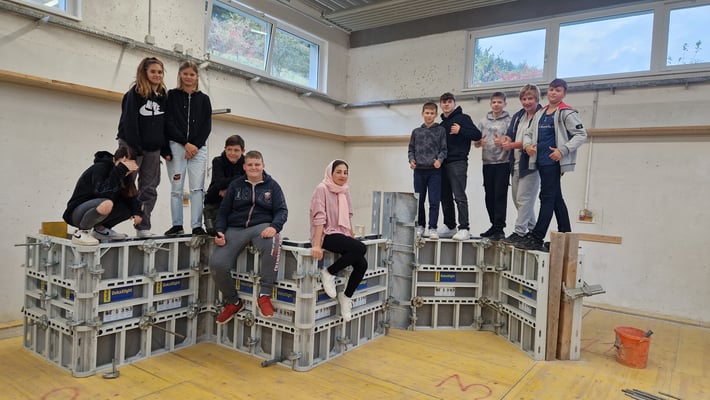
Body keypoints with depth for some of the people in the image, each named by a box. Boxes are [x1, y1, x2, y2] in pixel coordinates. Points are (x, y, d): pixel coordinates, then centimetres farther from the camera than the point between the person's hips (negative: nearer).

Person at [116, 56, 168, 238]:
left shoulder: (163, 95, 11)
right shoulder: (135, 93, -4)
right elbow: (129, 121, -12)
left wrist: (165, 149, 4)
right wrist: (136, 148, -18)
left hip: (153, 148, 5)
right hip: (132, 147, -5)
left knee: (149, 189, 5)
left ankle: (143, 227, 10)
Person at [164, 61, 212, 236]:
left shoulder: (203, 99, 13)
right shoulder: (172, 96, 8)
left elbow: (207, 125, 7)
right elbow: (169, 123, -1)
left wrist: (196, 145, -7)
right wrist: (186, 143, -11)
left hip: (198, 148, 1)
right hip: (176, 146, -1)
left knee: (197, 188, -5)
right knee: (176, 188, -1)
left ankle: (197, 226, -3)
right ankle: (177, 225, 6)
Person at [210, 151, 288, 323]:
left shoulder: (272, 186, 10)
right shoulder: (235, 185, 14)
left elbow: (282, 211, 1)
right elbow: (223, 211, 13)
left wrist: (274, 227, -21)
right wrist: (220, 231, -6)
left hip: (262, 226, -2)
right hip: (235, 229, 2)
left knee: (273, 242, -40)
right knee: (217, 264, -21)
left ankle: (265, 295, -29)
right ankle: (232, 301, 7)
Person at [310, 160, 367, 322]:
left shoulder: (345, 190, 12)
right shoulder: (322, 189, -10)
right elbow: (319, 218, -20)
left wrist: (352, 236, 19)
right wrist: (316, 245, -27)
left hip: (341, 235, 7)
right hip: (327, 235, -7)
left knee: (362, 264, -12)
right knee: (361, 248, -27)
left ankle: (346, 296, 9)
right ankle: (328, 273, -11)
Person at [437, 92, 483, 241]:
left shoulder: (463, 118, 2)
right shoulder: (442, 124, 21)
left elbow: (477, 135, -7)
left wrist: (460, 131, -16)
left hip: (457, 162, -7)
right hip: (443, 163, 7)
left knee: (459, 196, -12)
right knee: (445, 196, 8)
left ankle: (464, 229, -11)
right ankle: (449, 226, 17)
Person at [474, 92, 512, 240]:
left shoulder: (509, 120, 0)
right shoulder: (484, 121, 14)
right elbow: (476, 142, 14)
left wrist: (503, 142, -23)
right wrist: (479, 142, -8)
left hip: (503, 163, -5)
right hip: (487, 163, 5)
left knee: (500, 195, -7)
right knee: (489, 195, 9)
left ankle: (499, 229, -4)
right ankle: (494, 225, 20)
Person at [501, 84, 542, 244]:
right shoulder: (518, 116, 16)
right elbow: (509, 134, 11)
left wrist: (512, 145, -22)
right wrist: (506, 139, -13)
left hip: (531, 163, -8)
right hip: (516, 163, 9)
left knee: (524, 199, -7)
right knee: (517, 199, 13)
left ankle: (519, 231, -1)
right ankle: (532, 229, 24)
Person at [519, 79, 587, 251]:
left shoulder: (567, 113, -3)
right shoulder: (540, 113, 17)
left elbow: (581, 134, -7)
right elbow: (528, 132, 20)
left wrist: (563, 150, -18)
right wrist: (527, 144, -2)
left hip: (554, 161, -7)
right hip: (541, 161, 8)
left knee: (547, 197, -9)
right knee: (556, 198, 12)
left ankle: (536, 238, -10)